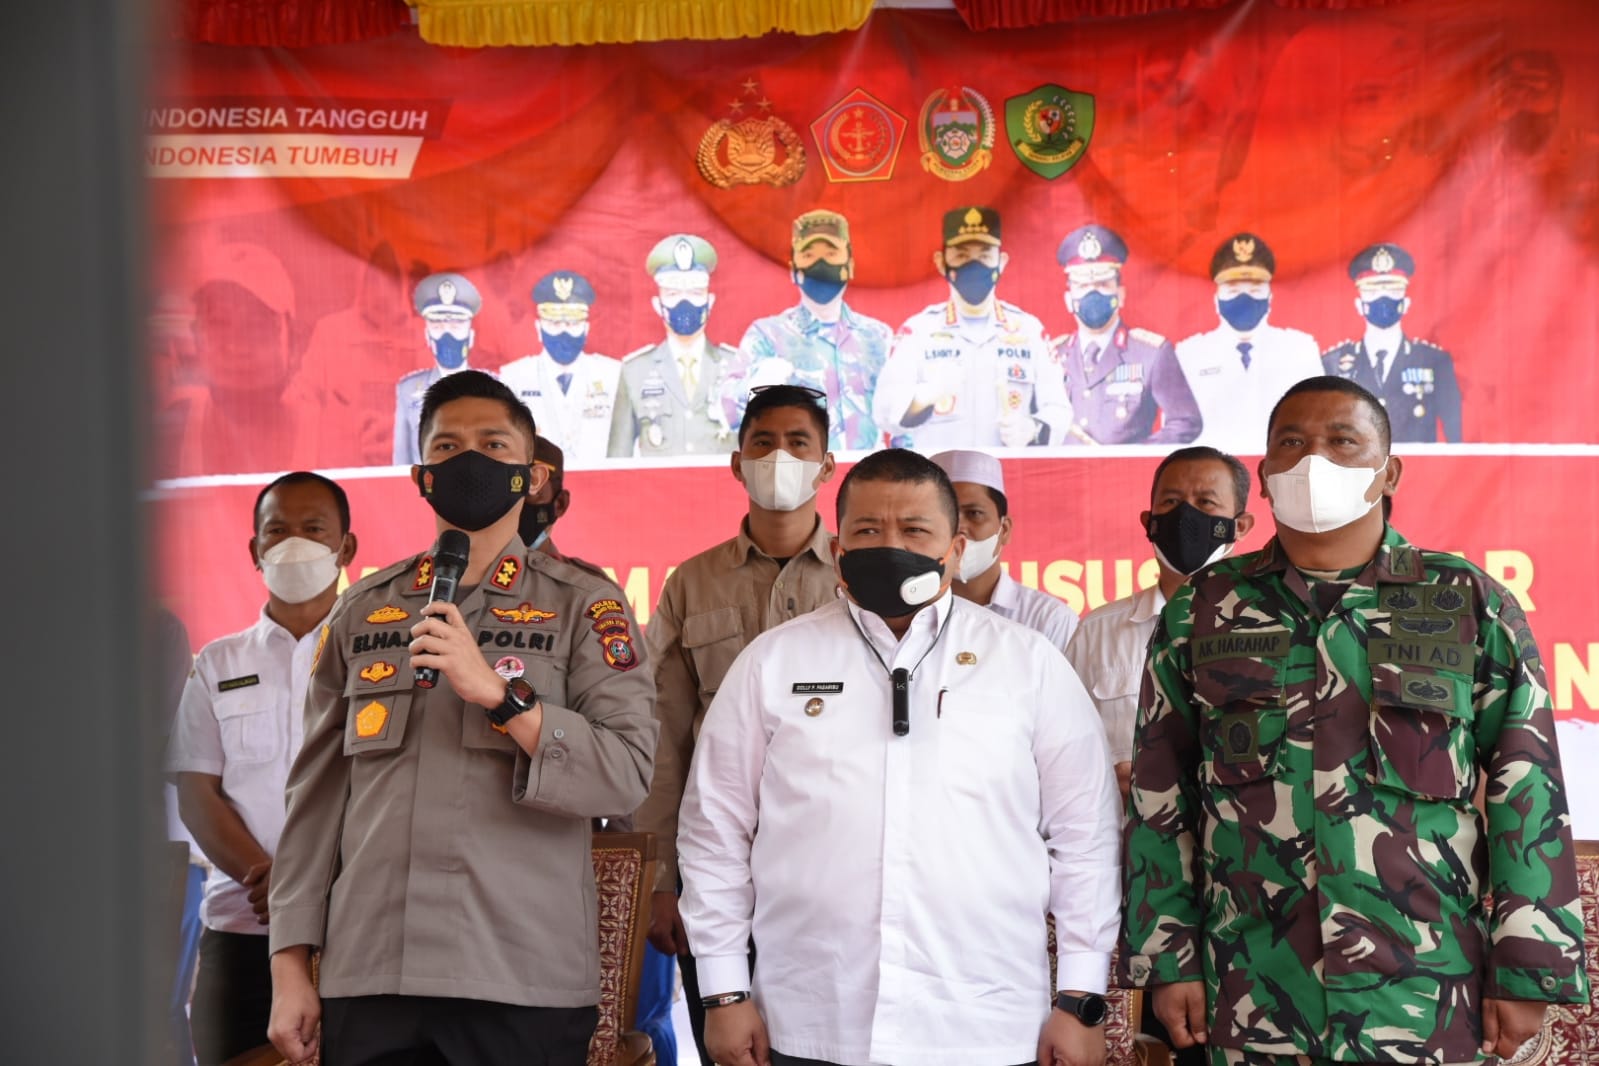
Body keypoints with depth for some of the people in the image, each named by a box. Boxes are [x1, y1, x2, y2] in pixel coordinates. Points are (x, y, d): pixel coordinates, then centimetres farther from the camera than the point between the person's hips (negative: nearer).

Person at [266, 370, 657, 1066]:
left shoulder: (585, 607, 4)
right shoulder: (363, 611, 12)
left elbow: (627, 777, -8)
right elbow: (317, 795, 11)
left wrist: (499, 693, -17)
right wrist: (291, 966, 5)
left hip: (525, 983, -2)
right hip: (367, 980, 3)